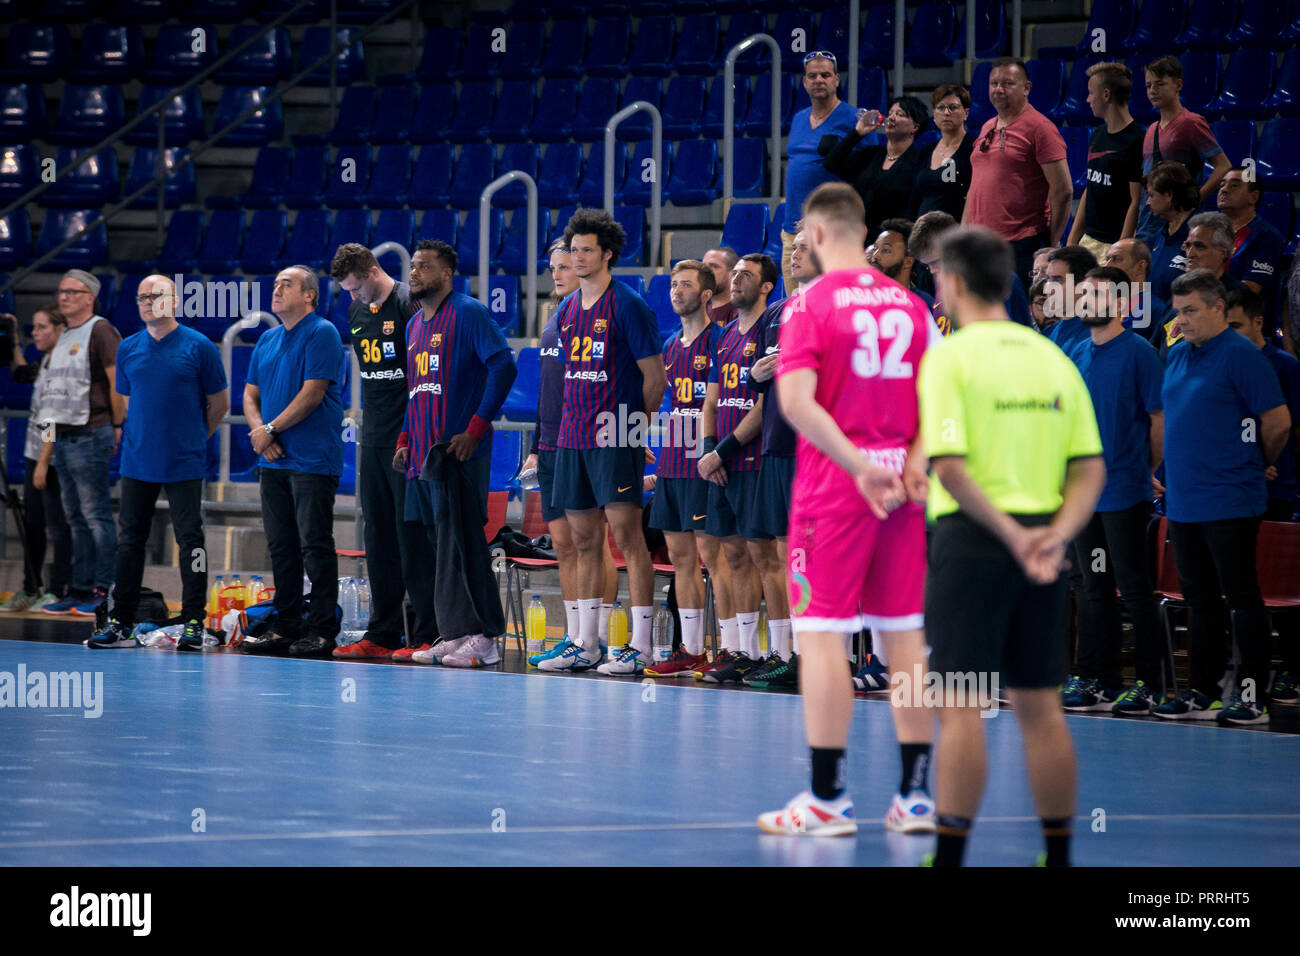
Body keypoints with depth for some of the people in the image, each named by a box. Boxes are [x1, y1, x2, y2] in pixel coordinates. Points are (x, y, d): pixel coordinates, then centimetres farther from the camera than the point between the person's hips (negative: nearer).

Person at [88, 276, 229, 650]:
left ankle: (193, 622, 2)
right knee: (129, 540, 6)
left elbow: (220, 402, 5)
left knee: (190, 541, -3)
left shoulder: (199, 347, -3)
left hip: (184, 464, -4)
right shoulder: (128, 349, 8)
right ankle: (121, 622, 10)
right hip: (137, 461, 4)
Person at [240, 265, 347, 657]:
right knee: (281, 547, 9)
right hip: (273, 460, 8)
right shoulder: (267, 340, 17)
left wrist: (270, 429, -9)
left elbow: (313, 393, -14)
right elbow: (250, 394, 18)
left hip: (312, 460, -8)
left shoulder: (321, 334, -7)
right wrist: (259, 433, -1)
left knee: (315, 546, -7)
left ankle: (322, 630, -5)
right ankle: (285, 628, 15)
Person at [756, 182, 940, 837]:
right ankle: (915, 796, 10)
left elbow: (796, 401, -18)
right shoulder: (909, 304, 9)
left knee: (821, 634, -1)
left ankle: (827, 800, -3)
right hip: (901, 486, 5)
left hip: (833, 487, -5)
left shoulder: (810, 303, -7)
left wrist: (860, 465, -18)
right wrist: (915, 457, -4)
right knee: (904, 635, 9)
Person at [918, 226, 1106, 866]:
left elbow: (949, 466, -18)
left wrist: (1010, 534, -15)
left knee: (960, 707, -3)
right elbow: (1090, 469, 4)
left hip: (973, 541, -5)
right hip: (1041, 547, 5)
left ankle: (950, 856, -4)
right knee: (1039, 706, 12)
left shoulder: (950, 357, -7)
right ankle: (1058, 854, 16)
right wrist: (1056, 537, -5)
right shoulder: (1053, 358, 10)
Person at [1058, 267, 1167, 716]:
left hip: (1125, 490, -6)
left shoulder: (1139, 353, -8)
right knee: (1094, 588, 9)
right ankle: (1095, 681, 13)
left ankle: (1153, 682, 1)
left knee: (1133, 586, -4)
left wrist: (1147, 470, -1)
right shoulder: (1078, 355, 11)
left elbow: (1160, 418, -7)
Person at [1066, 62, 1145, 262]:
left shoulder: (1136, 140, -11)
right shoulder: (1097, 135, 14)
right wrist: (1072, 240, 15)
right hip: (1089, 240, 8)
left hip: (1115, 244, -8)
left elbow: (1136, 202, -13)